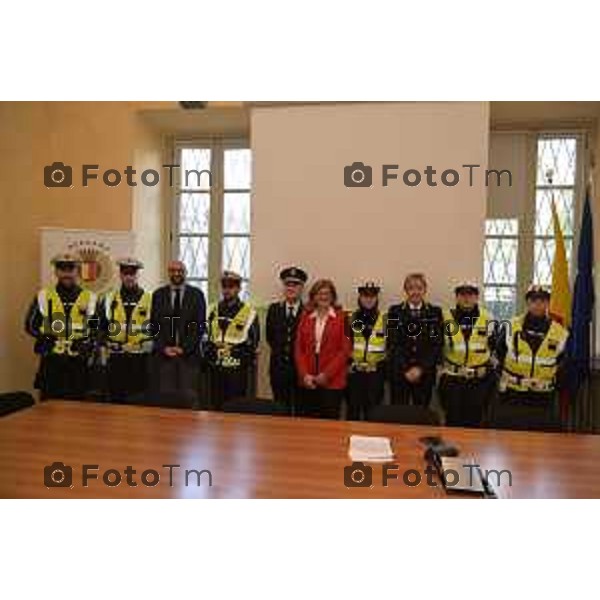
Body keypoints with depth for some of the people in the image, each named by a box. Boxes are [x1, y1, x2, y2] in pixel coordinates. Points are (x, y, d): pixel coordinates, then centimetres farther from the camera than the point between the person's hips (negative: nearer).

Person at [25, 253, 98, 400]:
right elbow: (31, 324, 6)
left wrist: (87, 343, -9)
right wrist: (45, 338, -10)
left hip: (78, 362, 0)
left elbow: (98, 327, 6)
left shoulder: (89, 298, 5)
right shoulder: (44, 296, 5)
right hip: (51, 361, 0)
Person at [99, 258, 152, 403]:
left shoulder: (149, 299, 2)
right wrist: (104, 349, 1)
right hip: (116, 359, 1)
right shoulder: (109, 299, 6)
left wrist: (147, 345, -6)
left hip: (141, 359, -1)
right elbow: (101, 327, 9)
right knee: (116, 399, 9)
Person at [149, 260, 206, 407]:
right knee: (164, 394, 0)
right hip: (164, 353, 1)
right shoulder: (158, 294, 9)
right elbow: (154, 325, 6)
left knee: (188, 396, -3)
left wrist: (185, 348, -7)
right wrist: (164, 347, -6)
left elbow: (200, 325, 0)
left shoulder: (196, 294, 4)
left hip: (189, 353, -1)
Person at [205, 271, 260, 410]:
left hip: (237, 368, -4)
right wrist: (209, 356, 6)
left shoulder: (248, 311, -3)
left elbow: (253, 341, -5)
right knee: (216, 405, 11)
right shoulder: (214, 310, 11)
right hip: (215, 367, 4)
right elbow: (208, 337, 15)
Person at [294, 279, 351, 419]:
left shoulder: (341, 318, -1)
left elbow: (345, 350, -5)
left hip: (332, 381, -3)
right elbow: (299, 348, 6)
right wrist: (304, 374, -5)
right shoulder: (305, 317, 9)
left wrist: (327, 374, -11)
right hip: (308, 381, 3)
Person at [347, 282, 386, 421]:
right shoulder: (352, 317, 3)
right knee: (353, 408, 7)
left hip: (376, 372, -1)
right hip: (355, 371, 1)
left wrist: (385, 365, -2)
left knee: (372, 409, 7)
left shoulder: (384, 318, 1)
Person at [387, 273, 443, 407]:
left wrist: (421, 368, -10)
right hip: (399, 372, -1)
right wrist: (406, 369, -10)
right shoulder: (395, 311, 3)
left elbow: (437, 344, -1)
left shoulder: (435, 312, 5)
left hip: (425, 373, 1)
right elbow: (393, 343, -2)